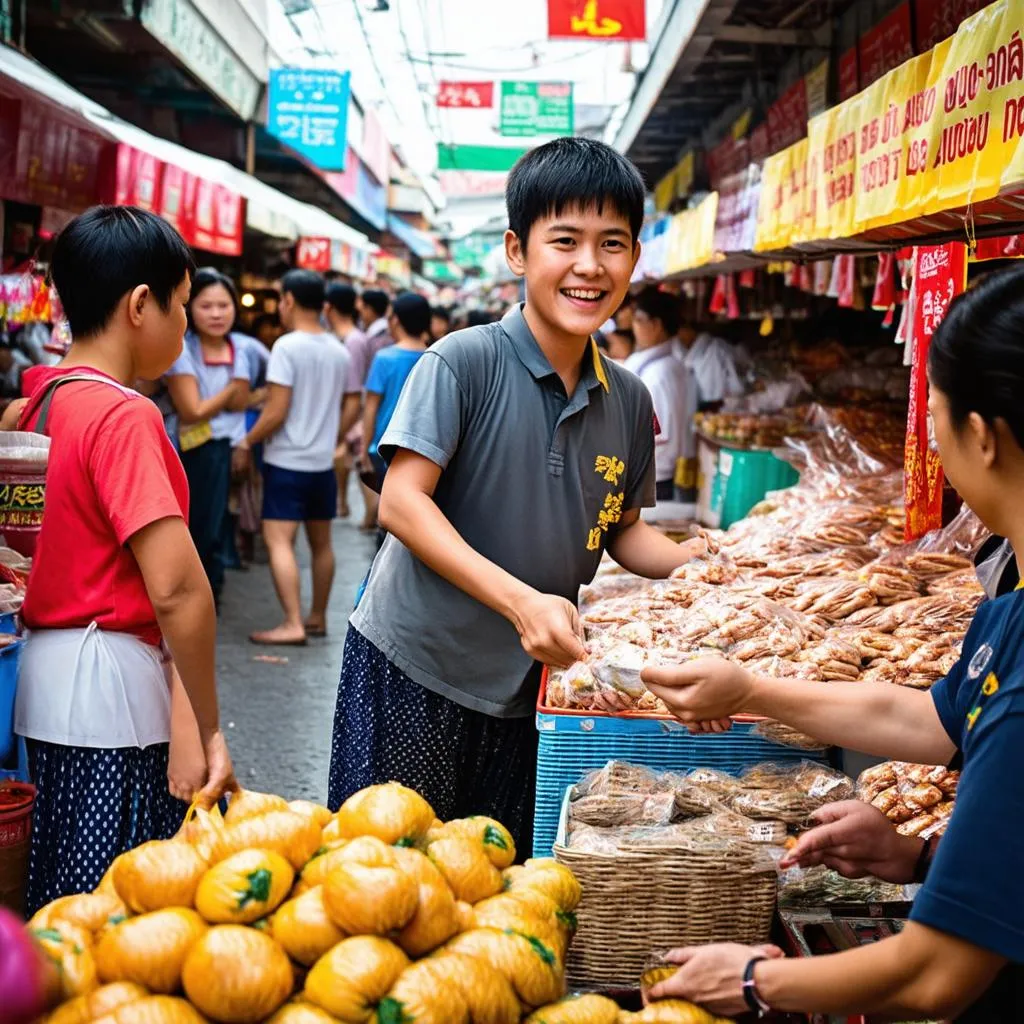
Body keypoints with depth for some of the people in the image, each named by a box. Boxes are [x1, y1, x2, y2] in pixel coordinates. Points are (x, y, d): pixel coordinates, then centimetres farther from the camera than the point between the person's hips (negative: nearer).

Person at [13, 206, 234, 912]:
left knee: (61, 905, 17)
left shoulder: (41, 396, 8)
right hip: (113, 689, -9)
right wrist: (207, 729, -17)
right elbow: (177, 588, -23)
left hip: (48, 666, 9)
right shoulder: (126, 417, -17)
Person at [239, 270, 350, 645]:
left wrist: (247, 442, -5)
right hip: (323, 462, 7)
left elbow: (276, 412, -17)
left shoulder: (287, 346, -14)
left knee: (279, 541, -8)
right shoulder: (339, 352, 8)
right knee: (321, 542, 15)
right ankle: (318, 617, 25)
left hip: (287, 461, -7)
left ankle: (293, 624, -15)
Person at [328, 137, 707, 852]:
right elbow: (401, 503, -17)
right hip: (412, 669, -5)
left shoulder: (629, 402, 5)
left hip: (524, 689, 5)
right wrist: (520, 600, -27)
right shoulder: (465, 362, -12)